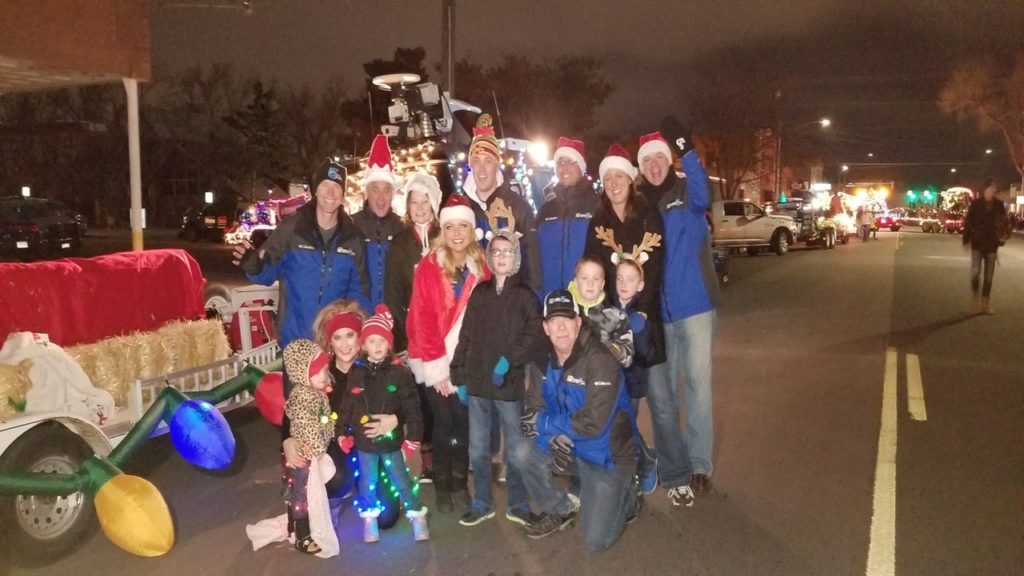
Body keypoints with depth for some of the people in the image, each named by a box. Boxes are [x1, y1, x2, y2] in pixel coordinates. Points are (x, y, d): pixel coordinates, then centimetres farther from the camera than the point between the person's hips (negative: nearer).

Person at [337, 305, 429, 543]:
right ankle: (369, 519, 32)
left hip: (391, 440, -2)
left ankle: (417, 516, 23)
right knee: (368, 481, 16)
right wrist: (343, 433, 2)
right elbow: (347, 405, 1)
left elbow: (412, 407, -9)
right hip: (364, 442, 2)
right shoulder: (357, 373, -5)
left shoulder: (399, 372, -11)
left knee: (401, 480, 9)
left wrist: (413, 436, -9)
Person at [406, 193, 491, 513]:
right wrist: (437, 369, -13)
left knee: (464, 420, 6)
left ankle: (460, 483, 22)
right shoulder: (429, 266, -9)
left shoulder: (480, 268, 2)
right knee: (444, 421, 4)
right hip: (436, 362, -3)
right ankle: (442, 485, 20)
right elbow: (422, 318, -11)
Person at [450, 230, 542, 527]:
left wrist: (509, 360, -21)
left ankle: (518, 505, 21)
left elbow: (533, 334, -11)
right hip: (477, 382, 3)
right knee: (478, 448, 10)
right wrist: (460, 376, 5)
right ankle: (481, 503, 24)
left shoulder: (525, 295, 1)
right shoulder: (479, 293, 10)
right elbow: (466, 336, 9)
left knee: (515, 448, 5)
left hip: (510, 384, -3)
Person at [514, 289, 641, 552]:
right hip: (568, 446, 6)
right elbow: (534, 410, -5)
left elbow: (593, 424, -32)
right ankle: (561, 510, 7)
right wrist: (554, 436, -27)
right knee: (523, 454, -19)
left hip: (607, 454, -6)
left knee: (596, 541, -8)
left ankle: (626, 496, 23)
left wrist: (543, 422, -22)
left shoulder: (600, 361, -27)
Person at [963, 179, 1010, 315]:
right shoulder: (975, 204, -4)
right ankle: (975, 299, 5)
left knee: (989, 276, 7)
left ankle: (985, 304, 14)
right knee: (975, 272, -12)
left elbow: (1004, 222, 8)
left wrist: (1004, 235, -9)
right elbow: (968, 223, -3)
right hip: (977, 244, -2)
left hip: (992, 245, 2)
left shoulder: (999, 205, 1)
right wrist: (966, 240, -8)